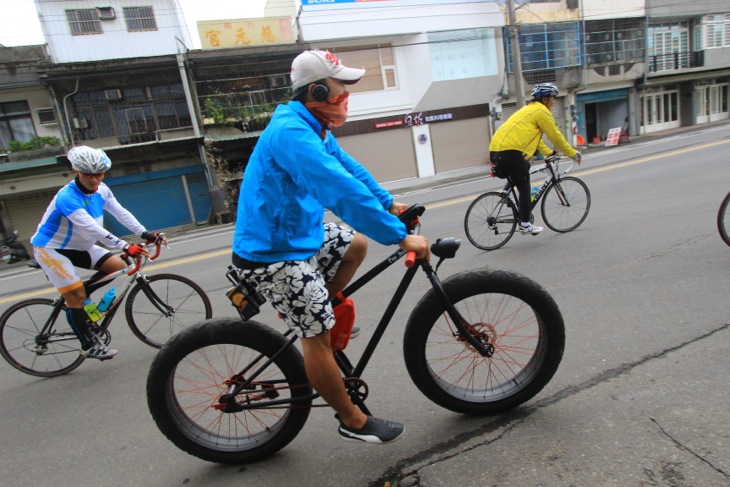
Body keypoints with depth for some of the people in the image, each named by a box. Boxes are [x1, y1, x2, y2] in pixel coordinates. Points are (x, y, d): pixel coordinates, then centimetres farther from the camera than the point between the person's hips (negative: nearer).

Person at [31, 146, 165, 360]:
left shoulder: (101, 190, -8)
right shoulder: (67, 197, -31)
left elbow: (121, 213, -10)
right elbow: (92, 229, -40)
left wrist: (145, 233, -24)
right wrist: (125, 247, -47)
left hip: (79, 246, 7)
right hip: (51, 248, -7)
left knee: (119, 267, -5)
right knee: (76, 294, -13)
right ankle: (89, 346, 1)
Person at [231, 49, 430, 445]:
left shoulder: (311, 127, 8)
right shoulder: (291, 133, -25)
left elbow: (350, 168, 18)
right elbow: (343, 191, -34)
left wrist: (389, 203, 17)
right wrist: (400, 237, -31)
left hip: (297, 234, 10)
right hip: (272, 253, -10)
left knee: (356, 245, 19)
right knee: (317, 336, -3)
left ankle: (298, 311, 23)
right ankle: (353, 422, 14)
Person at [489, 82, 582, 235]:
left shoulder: (529, 109, 30)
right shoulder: (541, 111, -1)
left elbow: (535, 136, 35)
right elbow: (555, 136, 2)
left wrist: (549, 153, 34)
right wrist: (573, 153, 12)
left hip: (496, 149, 9)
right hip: (509, 151, -9)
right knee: (524, 187, 0)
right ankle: (525, 224, 4)